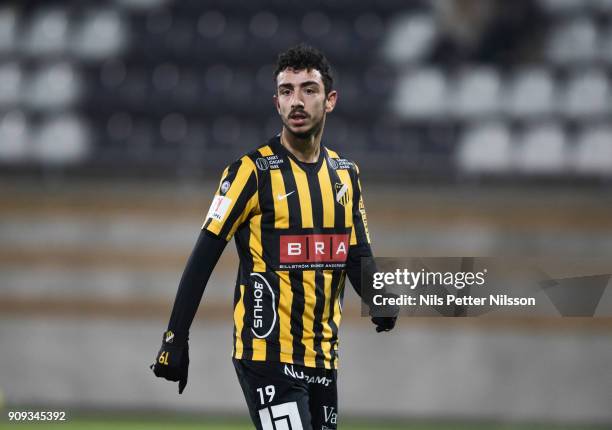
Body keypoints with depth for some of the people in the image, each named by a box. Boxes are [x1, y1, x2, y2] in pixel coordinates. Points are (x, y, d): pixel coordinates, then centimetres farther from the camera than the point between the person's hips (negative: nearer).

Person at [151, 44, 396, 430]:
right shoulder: (253, 171, -8)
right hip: (267, 356, -6)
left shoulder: (346, 175, 11)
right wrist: (176, 340, -12)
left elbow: (358, 257, 14)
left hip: (322, 357, 7)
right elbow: (203, 258, -8)